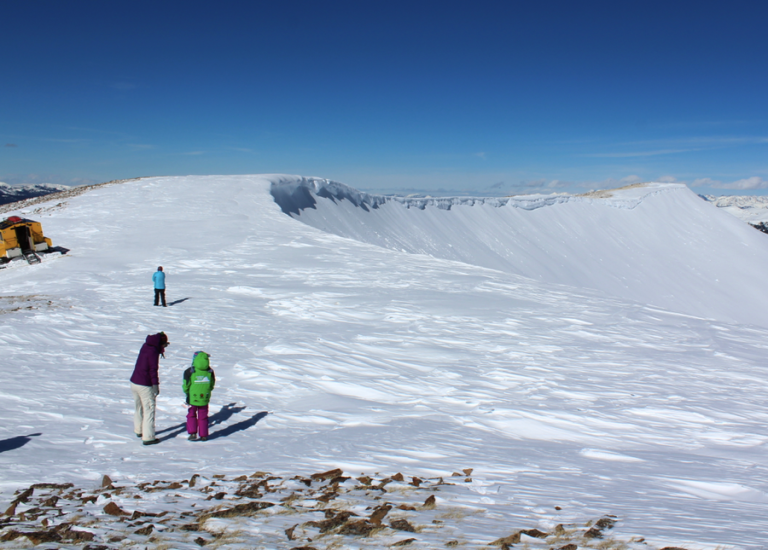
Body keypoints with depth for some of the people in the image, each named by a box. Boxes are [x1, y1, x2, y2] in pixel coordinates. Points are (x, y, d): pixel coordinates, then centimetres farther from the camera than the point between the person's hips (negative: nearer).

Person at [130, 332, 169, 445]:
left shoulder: (145, 346, 6)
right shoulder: (153, 352, -17)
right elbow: (153, 369, -19)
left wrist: (162, 348, 18)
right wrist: (156, 385, -16)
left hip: (134, 382, 8)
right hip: (145, 386, -8)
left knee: (139, 407, 24)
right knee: (149, 410, 0)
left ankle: (138, 430, 40)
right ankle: (148, 437, 2)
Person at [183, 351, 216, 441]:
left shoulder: (189, 371, -13)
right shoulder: (210, 371, -3)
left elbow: (185, 386, -7)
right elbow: (212, 385, 7)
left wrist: (188, 393, 12)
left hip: (192, 398, -2)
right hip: (205, 399, 2)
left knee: (191, 415, 16)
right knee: (203, 417, 14)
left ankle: (192, 433, 8)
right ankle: (203, 435, 16)